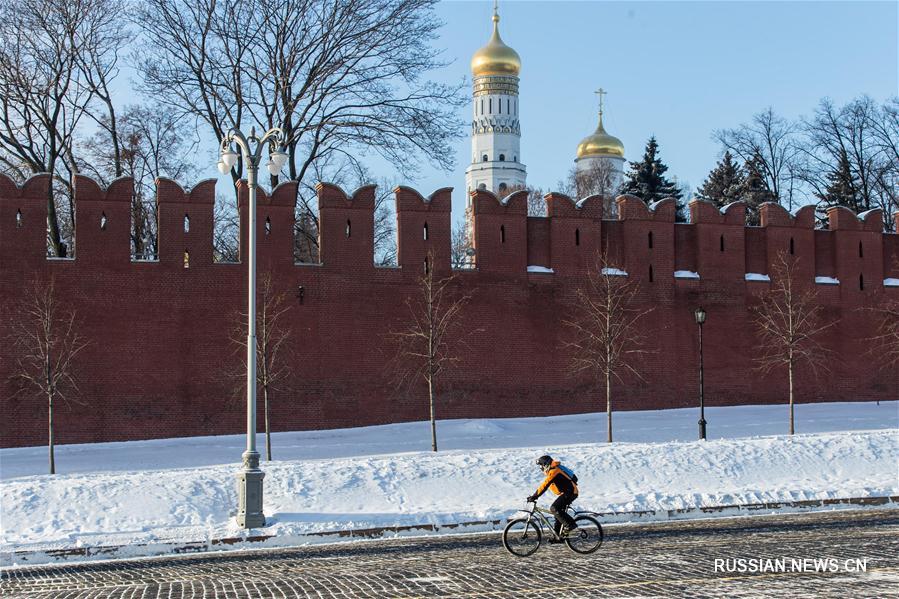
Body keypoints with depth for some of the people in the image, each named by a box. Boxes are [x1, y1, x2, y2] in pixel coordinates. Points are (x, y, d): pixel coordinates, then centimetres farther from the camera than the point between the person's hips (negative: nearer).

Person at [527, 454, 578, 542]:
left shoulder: (553, 472, -17)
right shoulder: (552, 471, 16)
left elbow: (544, 486, -24)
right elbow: (544, 485, 22)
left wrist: (534, 497, -23)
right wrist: (534, 496, 17)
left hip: (570, 493, -11)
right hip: (568, 493, 11)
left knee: (554, 509, -19)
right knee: (558, 512, 10)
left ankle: (570, 524, -14)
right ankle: (558, 536, 13)